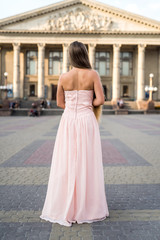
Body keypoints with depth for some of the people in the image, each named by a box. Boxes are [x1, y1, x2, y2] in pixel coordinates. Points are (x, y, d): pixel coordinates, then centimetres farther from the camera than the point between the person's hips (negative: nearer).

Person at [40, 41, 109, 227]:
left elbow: (59, 103, 7)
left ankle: (65, 207, 15)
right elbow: (100, 100, -8)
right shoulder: (93, 74, -4)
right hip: (87, 122, -1)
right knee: (87, 164, 6)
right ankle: (87, 207, 15)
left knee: (66, 164, 7)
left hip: (68, 122, 1)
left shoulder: (63, 77, 0)